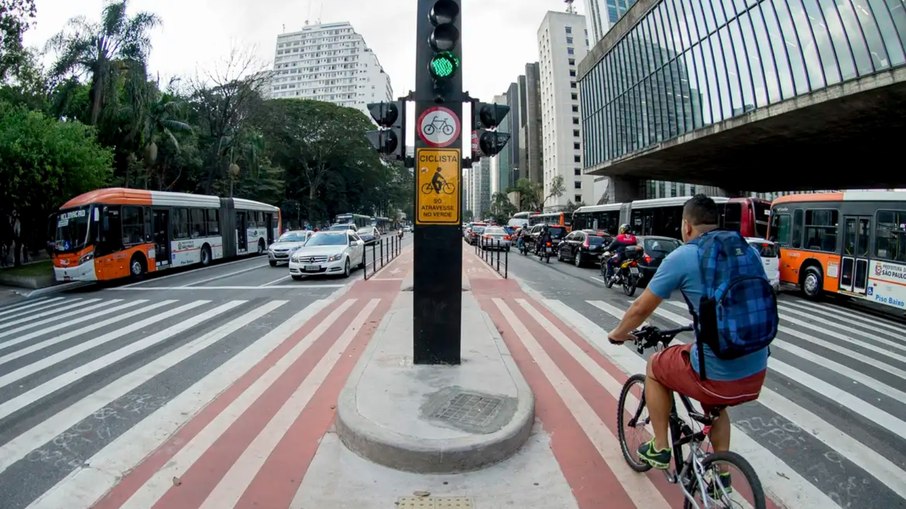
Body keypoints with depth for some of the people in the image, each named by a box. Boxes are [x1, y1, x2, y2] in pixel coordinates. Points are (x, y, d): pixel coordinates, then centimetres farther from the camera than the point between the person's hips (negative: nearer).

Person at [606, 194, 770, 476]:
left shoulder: (682, 257, -9)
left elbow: (641, 308, -2)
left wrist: (618, 333, 18)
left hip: (717, 375, -6)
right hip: (757, 372, 6)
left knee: (655, 367, 23)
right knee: (715, 406, 35)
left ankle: (659, 448, 30)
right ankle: (721, 477, 40)